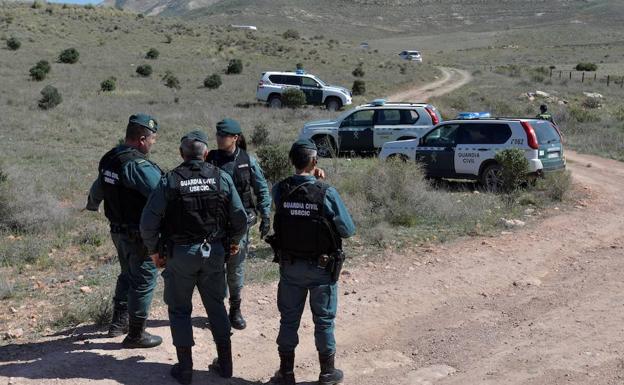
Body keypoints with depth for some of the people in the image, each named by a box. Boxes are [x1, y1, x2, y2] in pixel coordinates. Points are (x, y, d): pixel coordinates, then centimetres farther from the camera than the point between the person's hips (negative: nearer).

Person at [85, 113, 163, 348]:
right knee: (144, 281, 4)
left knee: (128, 275, 26)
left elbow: (98, 187, 23)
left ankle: (119, 322, 38)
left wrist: (92, 204, 44)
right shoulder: (137, 164, -24)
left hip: (118, 230, 9)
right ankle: (136, 335, 14)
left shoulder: (109, 159, 5)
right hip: (139, 234, -9)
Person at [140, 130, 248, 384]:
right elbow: (240, 218, -2)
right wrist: (233, 242, 16)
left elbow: (148, 222, -10)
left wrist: (154, 251, 5)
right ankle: (225, 363, 23)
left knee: (180, 310, 11)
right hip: (214, 252, 2)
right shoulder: (222, 178, -3)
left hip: (180, 254, -2)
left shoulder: (169, 181, -8)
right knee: (216, 306, 17)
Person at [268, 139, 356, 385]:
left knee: (289, 319, 15)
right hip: (321, 268, -3)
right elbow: (348, 230, -12)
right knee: (324, 320, 12)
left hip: (290, 266, 3)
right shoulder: (327, 193, -20)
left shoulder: (280, 190, -10)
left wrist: (311, 178, 7)